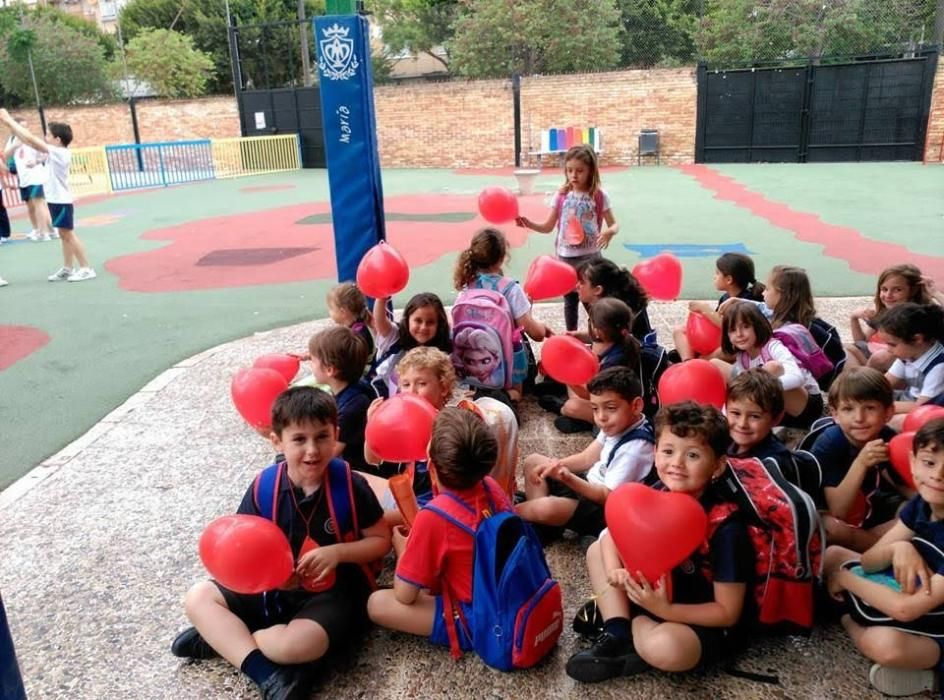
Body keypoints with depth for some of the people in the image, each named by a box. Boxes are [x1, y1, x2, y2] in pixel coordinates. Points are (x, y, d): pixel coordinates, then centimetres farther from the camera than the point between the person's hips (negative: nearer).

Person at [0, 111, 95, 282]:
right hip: (56, 200, 9)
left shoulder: (59, 152, -16)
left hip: (61, 201, -9)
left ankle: (86, 269, -4)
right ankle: (67, 269, 16)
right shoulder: (55, 153, 8)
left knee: (69, 234, -7)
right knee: (64, 235, 11)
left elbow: (31, 139, -16)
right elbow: (31, 141, 11)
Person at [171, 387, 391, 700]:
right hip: (277, 590, 5)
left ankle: (223, 636, -4)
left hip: (336, 593, -4)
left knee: (298, 645, -34)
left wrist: (338, 552, -21)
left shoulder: (350, 485, -15)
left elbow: (381, 540, -5)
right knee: (199, 597, -8)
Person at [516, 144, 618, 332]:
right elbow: (548, 227, 4)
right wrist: (528, 223, -13)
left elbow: (614, 224, -3)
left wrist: (609, 232, -26)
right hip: (565, 257, 3)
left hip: (590, 256, -3)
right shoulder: (562, 196, 0)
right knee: (570, 301, 15)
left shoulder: (598, 196, -6)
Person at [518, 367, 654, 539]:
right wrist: (556, 465, -14)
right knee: (532, 461, 8)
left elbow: (608, 495, -26)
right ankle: (539, 521, -6)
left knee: (547, 508, -33)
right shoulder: (619, 425, -1)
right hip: (589, 483, 10)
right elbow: (587, 457, 4)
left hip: (603, 510, -10)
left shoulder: (634, 448, -28)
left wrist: (569, 479, -38)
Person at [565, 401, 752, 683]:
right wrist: (614, 571, -16)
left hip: (705, 627, -7)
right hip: (656, 596, 7)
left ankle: (634, 624, -5)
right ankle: (617, 634, -10)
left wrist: (664, 610, -30)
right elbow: (612, 534, 5)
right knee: (596, 550, 3)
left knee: (664, 648, -38)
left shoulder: (726, 527, -26)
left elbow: (728, 612, -21)